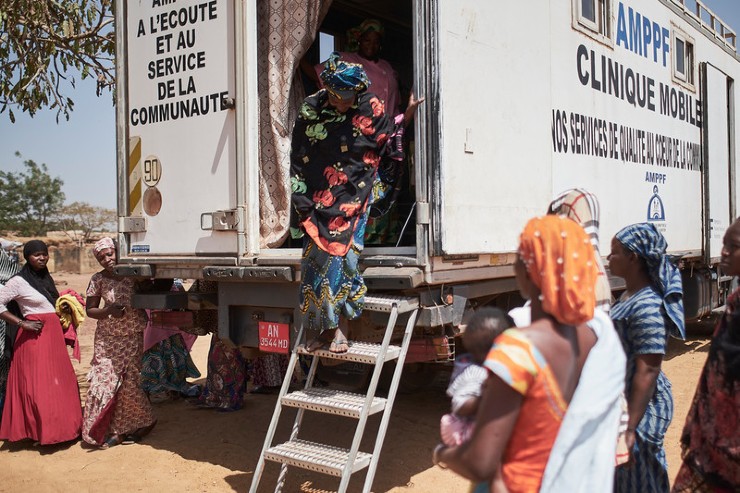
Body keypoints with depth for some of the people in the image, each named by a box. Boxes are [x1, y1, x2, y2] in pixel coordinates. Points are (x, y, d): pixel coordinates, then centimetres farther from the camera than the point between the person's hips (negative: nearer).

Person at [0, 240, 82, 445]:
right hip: (34, 337, -7)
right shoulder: (18, 281, -7)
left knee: (60, 381, 7)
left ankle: (59, 426, 17)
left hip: (53, 335, 7)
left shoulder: (46, 278, 15)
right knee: (36, 384, -4)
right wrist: (22, 323, -16)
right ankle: (40, 432, 5)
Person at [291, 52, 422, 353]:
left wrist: (405, 117, -5)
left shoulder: (370, 108, -5)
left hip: (354, 198, -2)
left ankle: (340, 331, 0)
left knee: (342, 254, -9)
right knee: (316, 258, 2)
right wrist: (303, 203, 1)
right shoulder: (310, 110, -2)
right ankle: (325, 329, 14)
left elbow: (388, 143, 7)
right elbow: (298, 160, 4)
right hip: (319, 201, 2)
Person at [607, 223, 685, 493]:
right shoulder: (630, 295, 7)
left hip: (641, 406, -9)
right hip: (624, 400, 9)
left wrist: (630, 428, -24)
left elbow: (647, 372, -25)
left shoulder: (647, 306, -24)